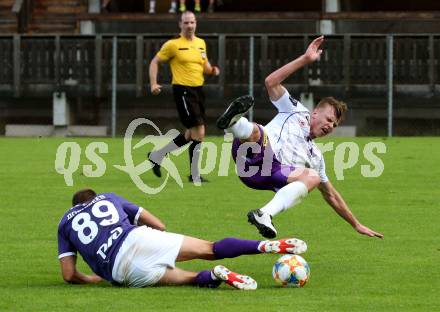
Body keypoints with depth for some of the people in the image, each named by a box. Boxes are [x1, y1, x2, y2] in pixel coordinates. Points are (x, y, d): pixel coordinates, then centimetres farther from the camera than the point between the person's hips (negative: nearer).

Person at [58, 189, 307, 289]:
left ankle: (215, 276, -23)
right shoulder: (108, 199, 30)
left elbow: (69, 275, 14)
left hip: (121, 271, 0)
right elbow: (159, 225, 27)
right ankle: (266, 246, -17)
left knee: (188, 278, 10)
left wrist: (92, 279, 33)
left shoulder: (65, 223, 26)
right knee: (208, 249, 4)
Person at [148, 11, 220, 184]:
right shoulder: (173, 45, -6)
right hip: (183, 90, -7)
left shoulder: (201, 43, 12)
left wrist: (212, 70, 0)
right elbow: (155, 62, 0)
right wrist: (153, 84, -11)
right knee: (199, 131, -13)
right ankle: (195, 175, -6)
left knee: (191, 134, 11)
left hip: (198, 90, 7)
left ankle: (157, 155, 26)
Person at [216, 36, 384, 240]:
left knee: (313, 177, -24)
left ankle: (264, 215, -41)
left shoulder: (316, 156, 35)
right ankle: (234, 123, -71)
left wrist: (356, 225, 41)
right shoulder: (296, 112, 25)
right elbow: (271, 83, 11)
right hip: (252, 155, -3)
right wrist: (305, 60, 6)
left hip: (273, 174, 3)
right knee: (255, 131, -34)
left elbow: (331, 196, 42)